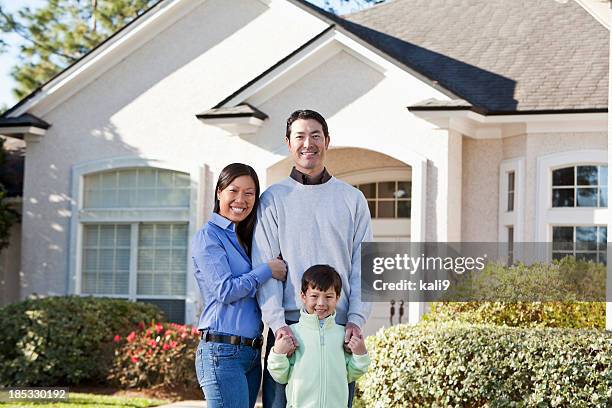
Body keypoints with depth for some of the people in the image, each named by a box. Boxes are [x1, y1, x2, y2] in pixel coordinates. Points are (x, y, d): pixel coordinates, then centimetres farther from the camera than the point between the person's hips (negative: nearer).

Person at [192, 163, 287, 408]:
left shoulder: (245, 238, 19)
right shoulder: (208, 236, -5)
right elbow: (224, 291, -14)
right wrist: (267, 271, -9)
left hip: (252, 351, 8)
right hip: (222, 352, -8)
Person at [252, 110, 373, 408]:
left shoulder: (352, 199, 11)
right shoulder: (273, 199, 7)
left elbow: (362, 265, 7)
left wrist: (356, 319, -6)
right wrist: (277, 322, -12)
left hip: (339, 327, 1)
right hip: (288, 326, -1)